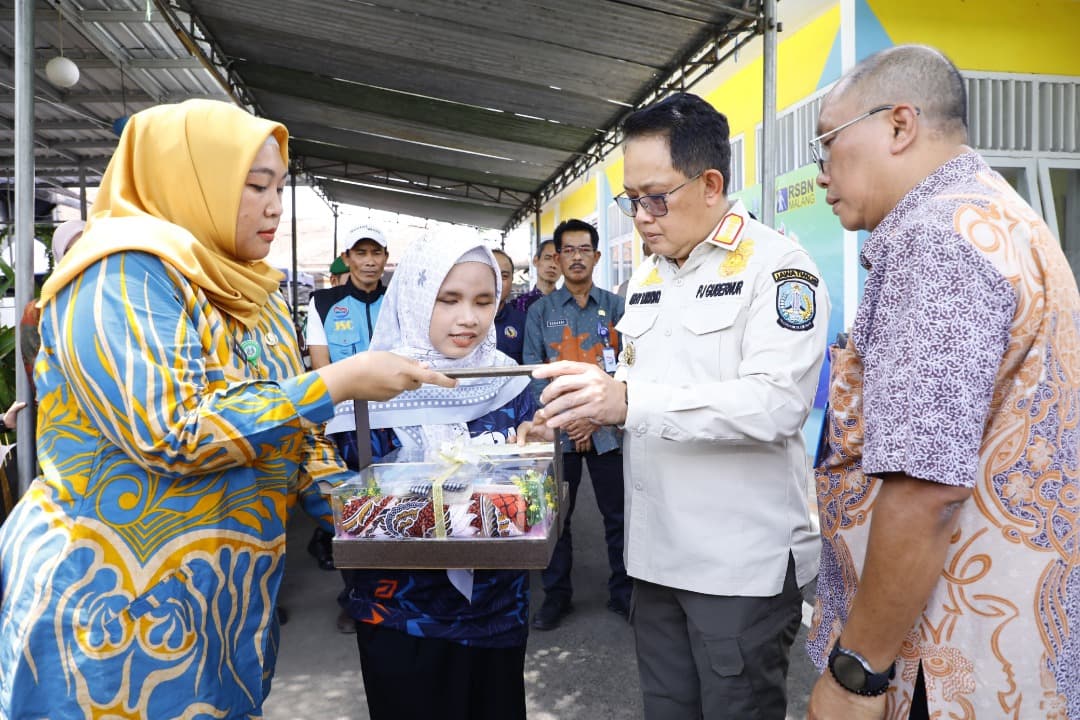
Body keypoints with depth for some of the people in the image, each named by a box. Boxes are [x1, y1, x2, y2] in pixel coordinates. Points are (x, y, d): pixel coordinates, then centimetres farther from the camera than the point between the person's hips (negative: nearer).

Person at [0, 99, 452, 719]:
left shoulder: (250, 289, 7)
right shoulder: (124, 274, -18)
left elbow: (284, 420, 12)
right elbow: (173, 434, -29)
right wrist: (340, 382, -25)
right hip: (120, 601, -7)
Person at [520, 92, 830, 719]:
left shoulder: (776, 264, -11)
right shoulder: (646, 278, 13)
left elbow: (779, 402, -23)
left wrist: (629, 401, -30)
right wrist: (590, 402, -1)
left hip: (743, 564, -7)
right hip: (657, 551, 7)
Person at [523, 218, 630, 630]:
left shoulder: (616, 308, 3)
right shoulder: (540, 311, 5)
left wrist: (594, 417, -11)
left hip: (607, 429, 0)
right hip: (558, 431, 1)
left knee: (618, 515, 7)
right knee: (556, 515, 9)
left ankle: (623, 593, 23)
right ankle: (556, 595, 23)